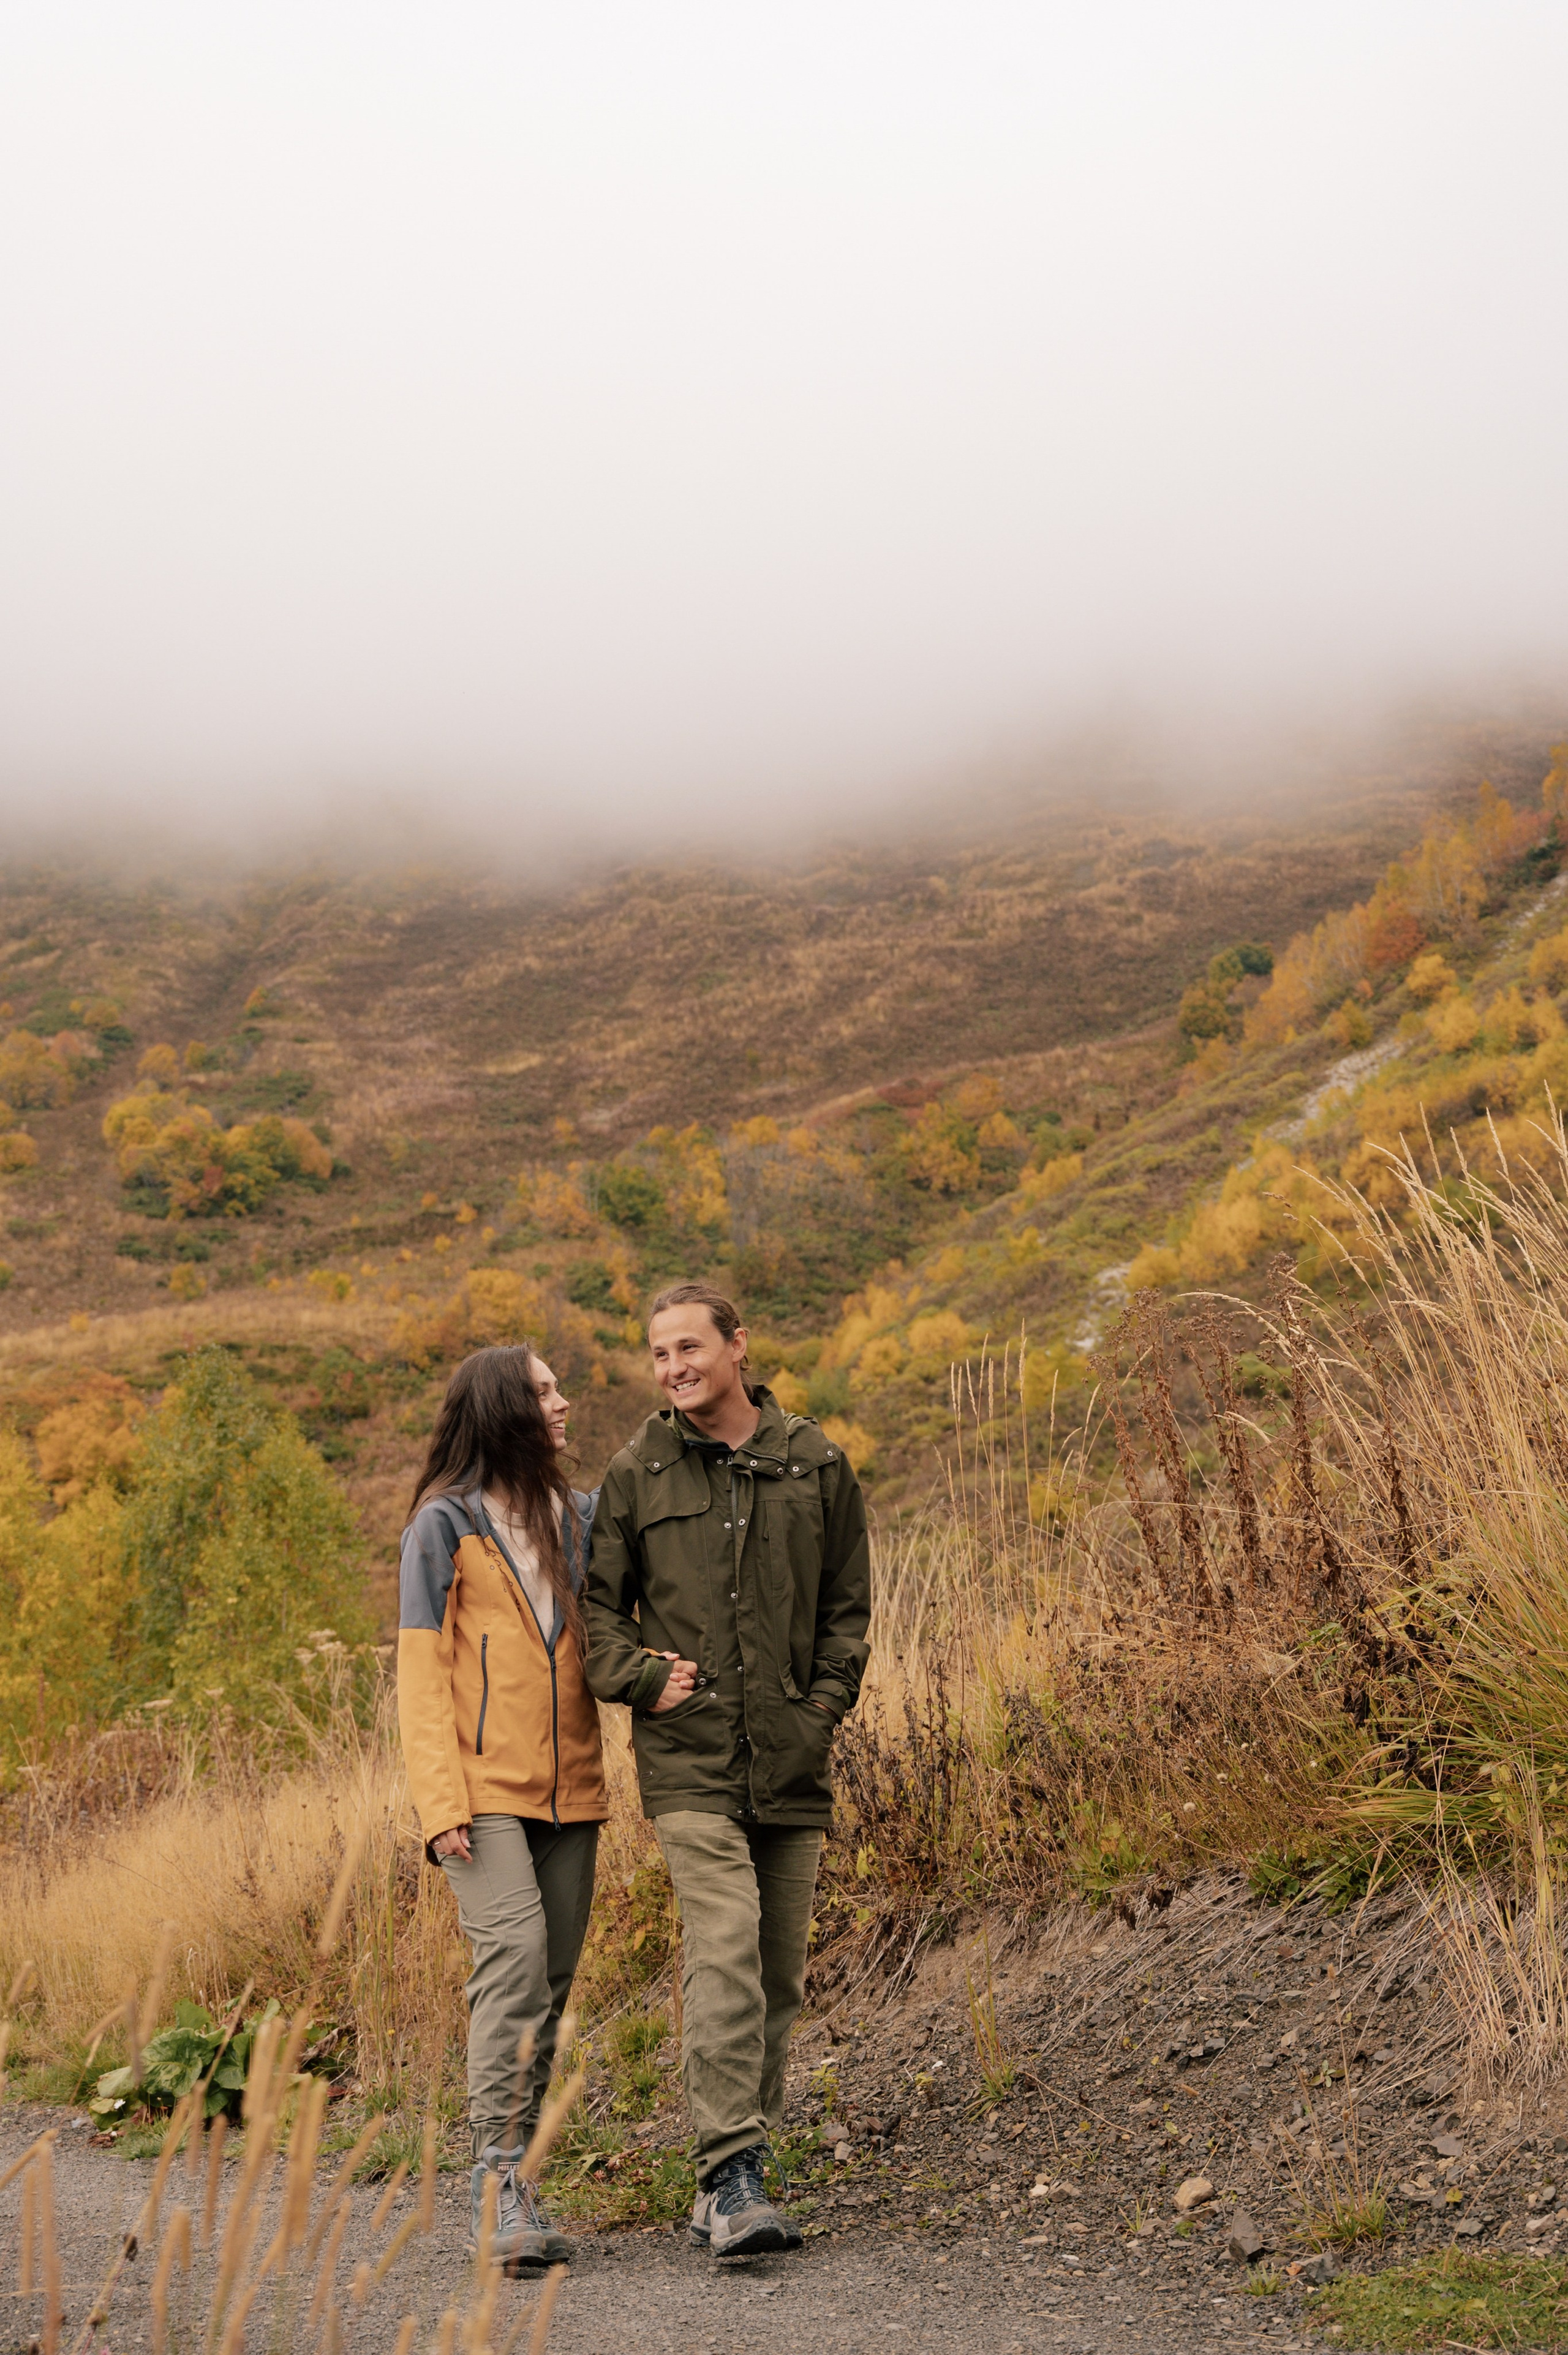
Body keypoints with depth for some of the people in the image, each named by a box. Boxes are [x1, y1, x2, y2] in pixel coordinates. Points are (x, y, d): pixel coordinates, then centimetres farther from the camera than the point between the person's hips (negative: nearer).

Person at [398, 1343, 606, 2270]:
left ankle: (516, 2180, 14)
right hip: (486, 1788, -5)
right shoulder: (446, 1524, -1)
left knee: (550, 1981, 5)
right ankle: (501, 2186, -18)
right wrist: (442, 1801, -14)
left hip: (568, 1787, 6)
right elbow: (421, 1670, -5)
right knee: (513, 1953, -19)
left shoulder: (578, 1517, 14)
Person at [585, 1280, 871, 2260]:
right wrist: (641, 1677, -4)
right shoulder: (638, 1473, 4)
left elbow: (849, 1604, 11)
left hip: (793, 1764, 3)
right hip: (691, 1756, -3)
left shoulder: (817, 1464, 6)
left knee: (779, 1975, 7)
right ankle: (733, 2176, -15)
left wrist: (824, 1705, 1)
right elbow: (600, 1600, 11)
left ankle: (731, 2178, 18)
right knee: (725, 1953, -17)